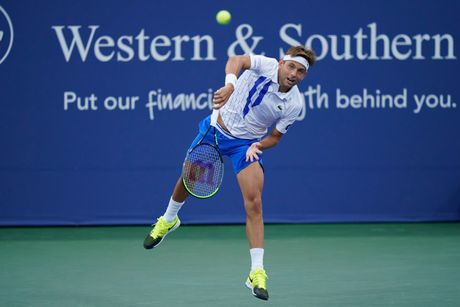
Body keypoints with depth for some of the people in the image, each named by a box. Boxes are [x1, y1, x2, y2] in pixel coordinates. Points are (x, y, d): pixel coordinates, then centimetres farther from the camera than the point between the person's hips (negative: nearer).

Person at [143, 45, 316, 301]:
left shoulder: (294, 104, -15)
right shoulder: (266, 66, -20)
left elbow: (275, 136, -4)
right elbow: (236, 61, -33)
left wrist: (258, 145, -23)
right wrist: (230, 84, -52)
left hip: (248, 143, 0)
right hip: (218, 129, 0)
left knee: (254, 204, -15)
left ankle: (257, 273, -14)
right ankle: (168, 221, 50)